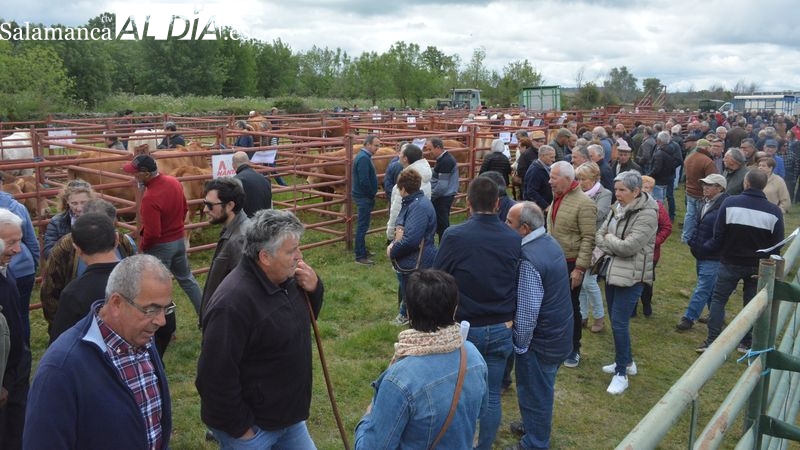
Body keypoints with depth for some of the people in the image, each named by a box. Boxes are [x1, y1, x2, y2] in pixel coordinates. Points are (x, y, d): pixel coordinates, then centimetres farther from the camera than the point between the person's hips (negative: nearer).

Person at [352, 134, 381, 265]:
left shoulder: (363, 156, 14)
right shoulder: (363, 158, -19)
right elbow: (364, 181, -25)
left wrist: (371, 194, 14)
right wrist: (372, 194, -12)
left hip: (364, 196, 10)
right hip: (364, 197, -10)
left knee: (363, 225, 18)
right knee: (362, 226, -6)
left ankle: (362, 250, 30)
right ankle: (360, 257, -1)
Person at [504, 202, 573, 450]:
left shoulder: (529, 259, -29)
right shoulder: (549, 242, 1)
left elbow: (527, 312, -26)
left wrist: (519, 344, -12)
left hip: (541, 340, -9)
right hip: (559, 333, 9)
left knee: (534, 392, 10)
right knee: (542, 389, 27)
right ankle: (535, 426, 46)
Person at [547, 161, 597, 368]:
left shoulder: (584, 204, -18)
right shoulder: (557, 198, 6)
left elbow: (588, 239, -18)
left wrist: (580, 268, -19)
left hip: (571, 264, -7)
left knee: (570, 307, 6)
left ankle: (573, 350, 24)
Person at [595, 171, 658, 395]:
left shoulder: (647, 214, -17)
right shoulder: (617, 207, 7)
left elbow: (629, 246, -23)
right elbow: (599, 235, 8)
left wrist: (609, 239, -7)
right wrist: (613, 248, -10)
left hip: (631, 275, -8)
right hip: (612, 271, 8)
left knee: (619, 322, -6)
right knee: (616, 320, 17)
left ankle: (622, 374, 8)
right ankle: (626, 362, 35)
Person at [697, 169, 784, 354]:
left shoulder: (730, 202, -16)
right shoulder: (774, 211, -8)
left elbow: (718, 235, -12)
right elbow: (777, 245, -1)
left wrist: (707, 246, 7)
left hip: (730, 262, -2)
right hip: (758, 266, 2)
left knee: (718, 299, 9)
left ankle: (712, 341, 7)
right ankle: (746, 343, 22)